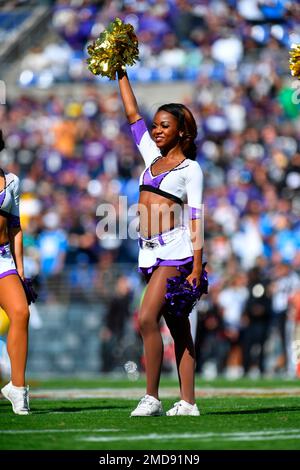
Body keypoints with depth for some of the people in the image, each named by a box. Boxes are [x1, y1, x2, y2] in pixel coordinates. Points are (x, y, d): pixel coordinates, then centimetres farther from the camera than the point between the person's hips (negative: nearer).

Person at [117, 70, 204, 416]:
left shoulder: (190, 169, -1)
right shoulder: (152, 157, 16)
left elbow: (195, 219, -7)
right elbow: (132, 115, 20)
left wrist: (196, 268, -14)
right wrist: (121, 73, 19)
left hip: (175, 250, -6)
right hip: (150, 252, 6)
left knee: (146, 319, -18)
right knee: (178, 327, 5)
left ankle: (152, 397, -16)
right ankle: (188, 402, 3)